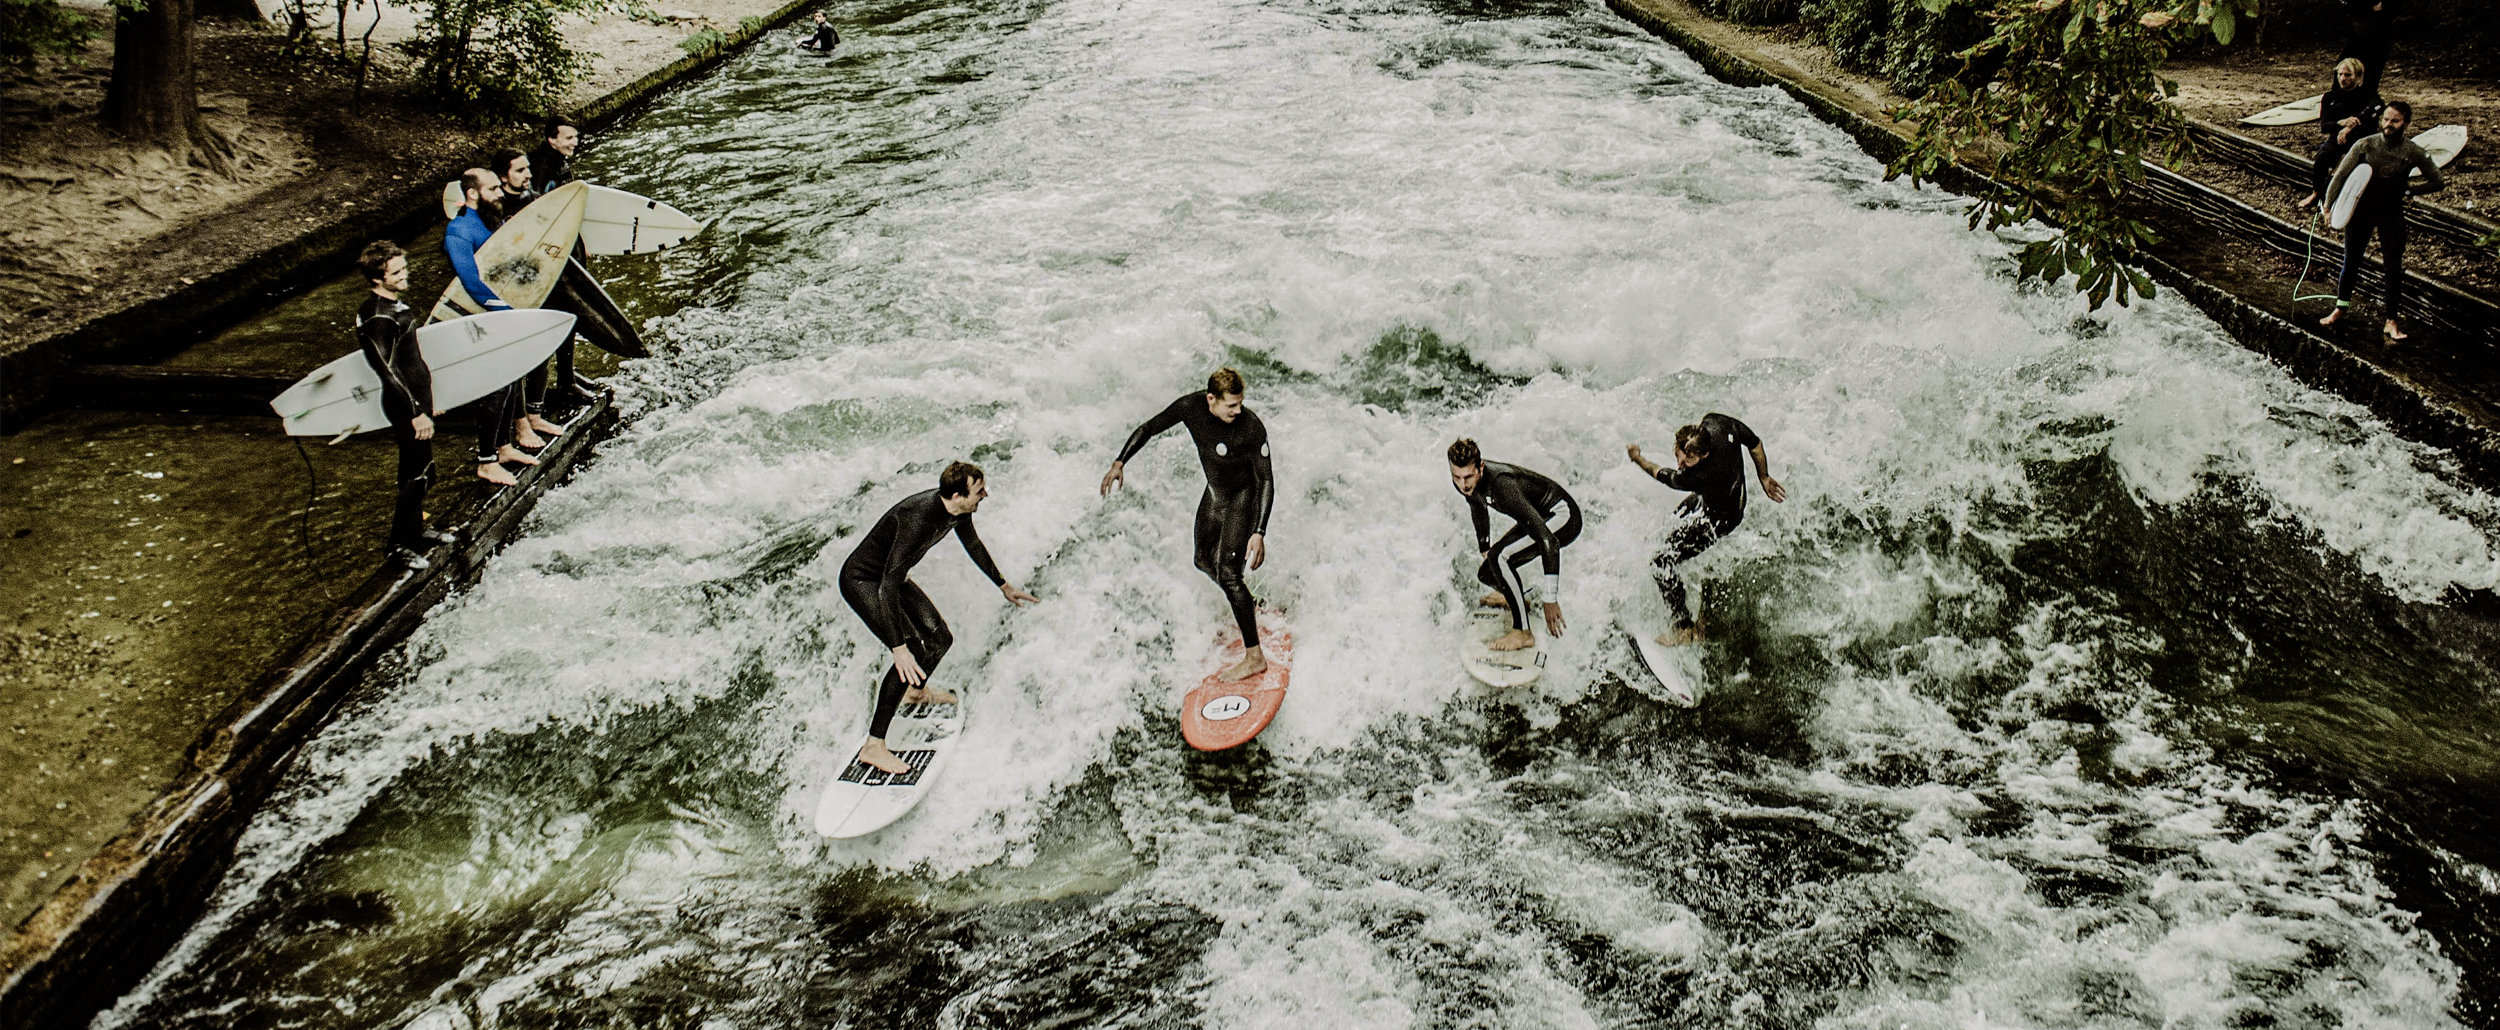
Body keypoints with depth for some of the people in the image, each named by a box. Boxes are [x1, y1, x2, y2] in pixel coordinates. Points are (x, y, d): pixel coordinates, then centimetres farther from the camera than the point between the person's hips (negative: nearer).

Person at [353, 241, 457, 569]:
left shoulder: (395, 304, 9)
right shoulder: (378, 318, -22)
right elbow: (388, 370, -24)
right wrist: (416, 412, -22)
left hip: (417, 398, 10)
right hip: (405, 407, -10)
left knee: (419, 473, 20)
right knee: (418, 476, -3)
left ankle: (415, 529, 34)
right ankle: (399, 544, 8)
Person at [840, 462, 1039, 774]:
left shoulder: (958, 510, -10)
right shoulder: (918, 519, -37)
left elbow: (972, 544, 14)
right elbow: (888, 588, -39)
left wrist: (1003, 585, 26)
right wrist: (899, 647, -43)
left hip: (892, 576, 9)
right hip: (861, 581, -9)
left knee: (940, 639, 15)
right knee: (913, 653, -21)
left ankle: (917, 691, 50)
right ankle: (873, 746, -16)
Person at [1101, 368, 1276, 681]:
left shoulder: (1252, 427, -30)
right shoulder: (1190, 407, -18)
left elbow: (1266, 481, -25)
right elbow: (1149, 429, -3)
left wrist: (1259, 532, -32)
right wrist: (1119, 463, -10)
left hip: (1244, 498, -6)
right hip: (1215, 494, 6)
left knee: (1227, 573, -15)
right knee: (1205, 562, 19)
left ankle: (1255, 657, -9)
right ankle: (1247, 608, 47)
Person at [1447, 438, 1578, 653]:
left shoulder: (1503, 486, -38)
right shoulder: (1462, 481, -14)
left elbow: (1548, 541, -39)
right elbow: (1479, 511, 13)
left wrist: (1550, 600, -37)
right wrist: (1485, 552, 22)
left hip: (1563, 517, -8)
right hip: (1538, 517, 8)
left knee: (1499, 557, -29)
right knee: (1486, 573, 6)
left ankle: (1522, 632, -15)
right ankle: (1518, 597, 41)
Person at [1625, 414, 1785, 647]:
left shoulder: (1694, 477, -42)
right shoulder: (1715, 422, -27)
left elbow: (1662, 475, -19)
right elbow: (1755, 443, -8)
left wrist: (1637, 458, 1)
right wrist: (1764, 478, 10)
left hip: (1719, 520, -9)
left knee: (1661, 565, -6)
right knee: (1677, 517, 36)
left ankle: (1685, 627, 14)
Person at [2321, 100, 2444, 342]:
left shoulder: (2414, 152, -9)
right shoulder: (2365, 145, -11)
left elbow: (2436, 182, 3)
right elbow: (2341, 174, -10)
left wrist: (2407, 190, -6)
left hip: (2392, 214, 0)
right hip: (2361, 210, 0)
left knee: (2393, 269, 0)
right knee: (2350, 264, 8)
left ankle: (2391, 322, 10)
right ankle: (2340, 310, 27)